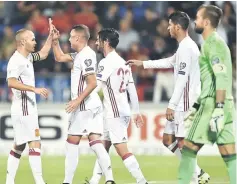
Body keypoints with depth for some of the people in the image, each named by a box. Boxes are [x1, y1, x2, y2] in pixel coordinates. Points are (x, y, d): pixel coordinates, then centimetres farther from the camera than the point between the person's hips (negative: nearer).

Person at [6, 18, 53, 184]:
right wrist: (35, 89, -32)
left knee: (19, 146, 12)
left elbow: (43, 54, 31)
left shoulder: (28, 57, 12)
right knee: (35, 144, -13)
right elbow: (11, 82, -29)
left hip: (28, 109, 10)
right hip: (23, 109, -10)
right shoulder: (16, 60, -16)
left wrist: (51, 36, 22)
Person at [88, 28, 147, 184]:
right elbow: (132, 90, 14)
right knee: (103, 147, 15)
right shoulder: (122, 62, 14)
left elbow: (95, 87, -16)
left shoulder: (106, 62, -12)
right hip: (124, 111, 9)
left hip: (115, 114, -9)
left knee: (122, 150, -11)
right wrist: (136, 112, 17)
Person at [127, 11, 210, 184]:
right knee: (168, 139, 13)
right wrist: (142, 63, 38)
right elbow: (169, 62, 34)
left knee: (183, 142, -9)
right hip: (181, 104, 10)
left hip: (185, 104, -10)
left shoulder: (187, 47, -15)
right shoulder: (185, 46, 16)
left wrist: (172, 105, -21)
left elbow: (182, 79, -20)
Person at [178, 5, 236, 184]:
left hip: (214, 104, -9)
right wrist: (196, 107, 30)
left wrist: (218, 109, -25)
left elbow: (221, 77, -18)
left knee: (189, 148, -3)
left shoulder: (213, 43, -8)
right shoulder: (214, 42, 22)